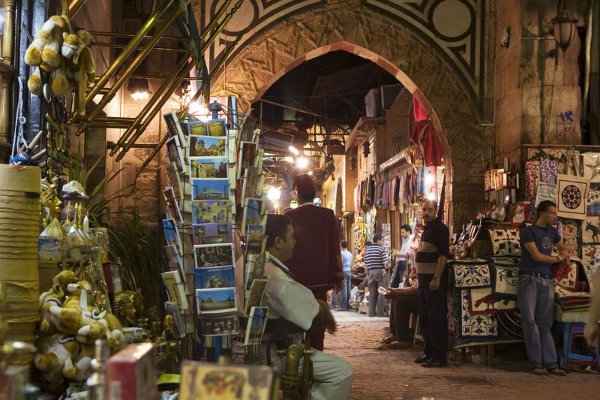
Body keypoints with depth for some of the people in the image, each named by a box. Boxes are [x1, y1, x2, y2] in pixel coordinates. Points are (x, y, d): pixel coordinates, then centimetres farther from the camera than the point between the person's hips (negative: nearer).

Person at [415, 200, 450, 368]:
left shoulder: (439, 228, -11)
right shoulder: (426, 229, 18)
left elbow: (443, 255, -18)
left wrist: (436, 279, -24)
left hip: (434, 280, -10)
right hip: (424, 279, 10)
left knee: (436, 318, -7)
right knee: (425, 318, 14)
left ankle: (439, 356, -4)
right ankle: (429, 352, 22)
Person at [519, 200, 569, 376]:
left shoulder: (551, 231, 18)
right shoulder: (528, 231, 0)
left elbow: (563, 248, 34)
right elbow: (536, 256, -8)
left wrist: (565, 255, 10)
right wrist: (557, 259, 4)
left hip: (547, 281, 5)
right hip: (529, 279, -5)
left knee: (545, 323, 1)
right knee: (529, 320, -11)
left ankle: (551, 363, -1)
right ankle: (537, 363, -8)